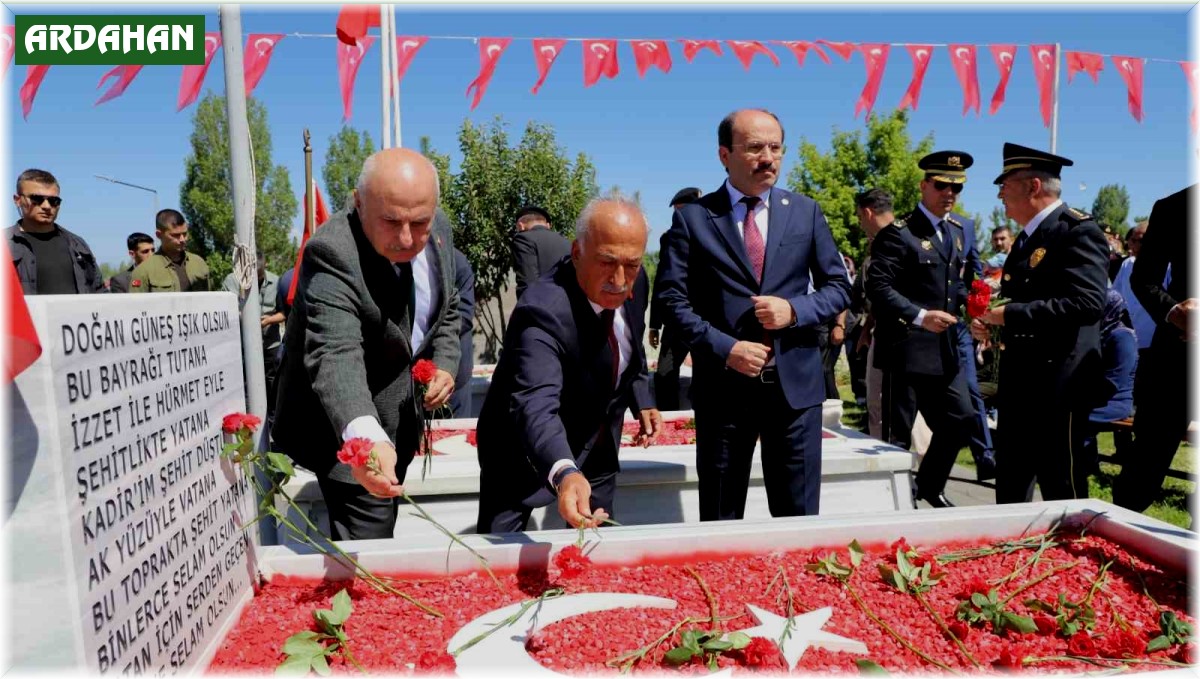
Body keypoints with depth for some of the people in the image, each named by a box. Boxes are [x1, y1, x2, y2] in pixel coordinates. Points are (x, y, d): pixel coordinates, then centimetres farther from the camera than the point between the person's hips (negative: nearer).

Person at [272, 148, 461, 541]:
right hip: (347, 428, -7)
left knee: (382, 528, 23)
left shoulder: (438, 230, -7)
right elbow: (335, 353, -45)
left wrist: (445, 363, -7)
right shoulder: (332, 253, -30)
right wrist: (365, 438, -60)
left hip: (399, 421, 7)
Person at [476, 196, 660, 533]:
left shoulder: (629, 291, -12)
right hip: (529, 455, -6)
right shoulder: (543, 311, -36)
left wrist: (641, 401, -1)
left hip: (597, 451, 7)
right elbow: (535, 406, -50)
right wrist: (564, 474, -66)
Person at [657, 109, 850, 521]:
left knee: (799, 518, 11)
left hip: (795, 383, 2)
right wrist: (725, 348, -15)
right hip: (723, 385, -2)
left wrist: (794, 310, -9)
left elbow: (838, 287, 10)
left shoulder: (805, 212, 9)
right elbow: (673, 300, -3)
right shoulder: (692, 217, 1)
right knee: (720, 523, 11)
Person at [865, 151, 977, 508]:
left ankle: (930, 485, 32)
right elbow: (878, 287, -19)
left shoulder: (957, 230, 15)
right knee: (898, 434, 1)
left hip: (946, 349, 8)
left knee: (961, 420, 13)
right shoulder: (898, 233, -11)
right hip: (907, 348, -8)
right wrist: (920, 317, -27)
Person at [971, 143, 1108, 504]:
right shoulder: (1027, 237, 16)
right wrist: (990, 320, 4)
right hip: (1020, 379, 9)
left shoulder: (1078, 231, -12)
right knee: (1010, 482, 17)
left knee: (1061, 484, 2)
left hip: (1057, 382, -9)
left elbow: (1087, 304, -25)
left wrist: (1010, 314, -23)